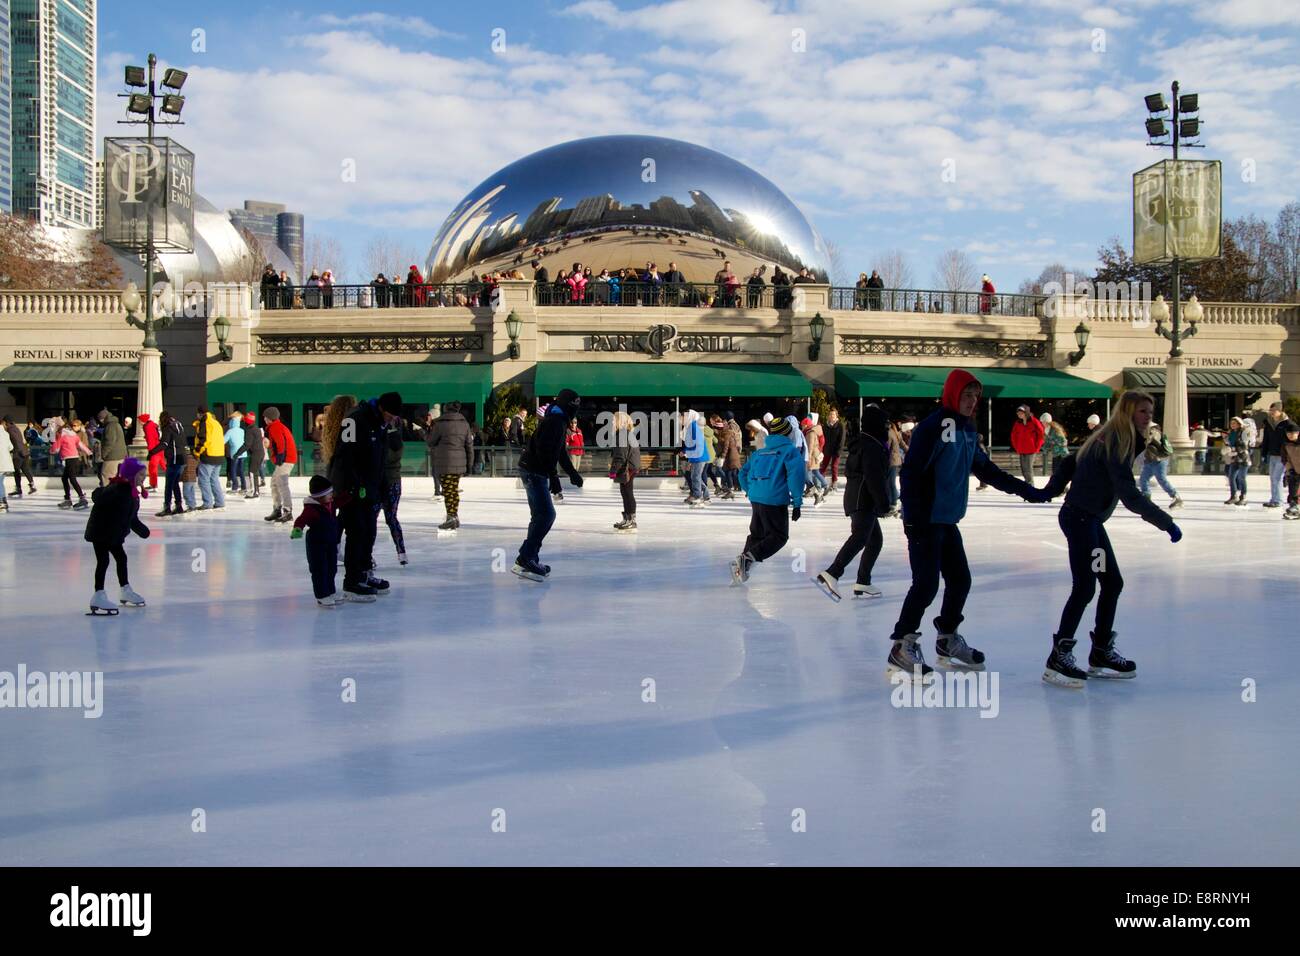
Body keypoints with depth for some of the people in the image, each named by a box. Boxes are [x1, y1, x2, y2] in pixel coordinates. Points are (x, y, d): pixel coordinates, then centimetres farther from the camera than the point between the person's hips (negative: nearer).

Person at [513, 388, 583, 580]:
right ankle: (525, 559, -14)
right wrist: (553, 475, -25)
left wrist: (572, 473, 27)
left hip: (536, 472, 11)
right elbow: (544, 449, -26)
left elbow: (560, 451, 27)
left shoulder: (559, 421, 17)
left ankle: (530, 558, 20)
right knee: (546, 515, -14)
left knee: (540, 515, 15)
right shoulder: (554, 421, -17)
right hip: (534, 472, -11)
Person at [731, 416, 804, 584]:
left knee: (756, 534, 19)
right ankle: (747, 559, -16)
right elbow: (796, 474, -13)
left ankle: (741, 569, 11)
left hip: (756, 499, 7)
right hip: (775, 501, -7)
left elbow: (744, 473, 18)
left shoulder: (759, 452, 18)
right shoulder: (791, 450, -1)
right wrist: (797, 503, -11)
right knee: (779, 536, 3)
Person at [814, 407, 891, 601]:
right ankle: (831, 575, -37)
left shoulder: (863, 443, 20)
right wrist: (883, 504, -20)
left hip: (857, 499, 11)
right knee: (860, 537, -22)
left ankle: (863, 583, 16)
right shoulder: (872, 446, -12)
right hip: (863, 501, -11)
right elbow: (875, 478, -20)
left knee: (875, 539, 16)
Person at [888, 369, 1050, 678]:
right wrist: (914, 519, -25)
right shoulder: (932, 427, -16)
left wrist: (1025, 490, 21)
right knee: (926, 584, -9)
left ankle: (947, 641, 31)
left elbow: (985, 469, 21)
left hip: (947, 520, 9)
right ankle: (902, 647, 3)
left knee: (960, 580, 14)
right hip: (925, 521, -9)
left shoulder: (967, 429, 11)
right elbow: (910, 473, -21)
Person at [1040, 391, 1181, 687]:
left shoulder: (1110, 440, 12)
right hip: (1081, 518, -10)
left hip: (1089, 519, 10)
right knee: (1085, 587, -11)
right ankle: (1058, 659, -6)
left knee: (1112, 583, 13)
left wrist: (1050, 491, 12)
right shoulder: (1116, 442, -18)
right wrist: (1166, 523, -20)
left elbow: (1070, 462, 17)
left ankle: (1101, 652, 23)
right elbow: (1129, 494, -23)